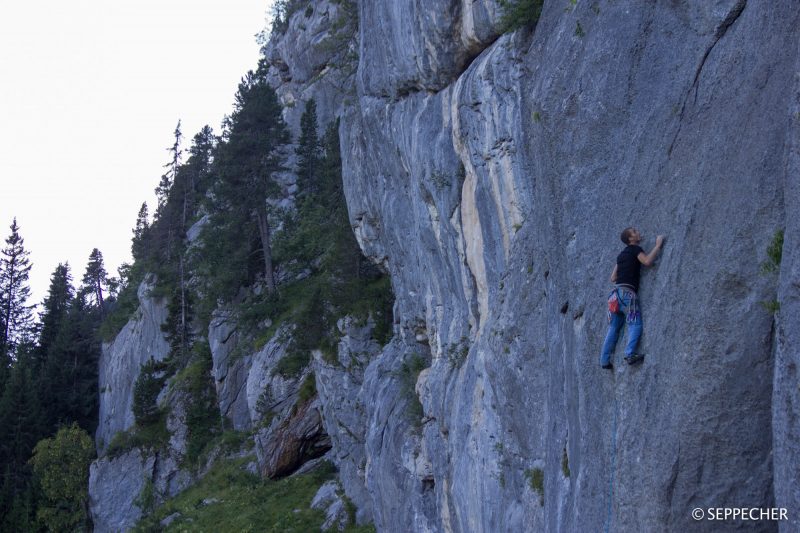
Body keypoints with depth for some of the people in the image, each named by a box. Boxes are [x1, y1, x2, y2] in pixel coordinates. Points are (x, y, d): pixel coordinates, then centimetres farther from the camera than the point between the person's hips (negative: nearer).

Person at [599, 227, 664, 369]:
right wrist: (658, 245, -8)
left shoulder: (622, 254, 23)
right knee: (635, 324, -11)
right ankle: (630, 354, -26)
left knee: (614, 328, 9)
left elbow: (613, 278, 23)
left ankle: (605, 360, 8)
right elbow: (647, 261, -18)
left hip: (616, 292, 8)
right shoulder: (635, 249, 0)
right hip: (627, 292, -8)